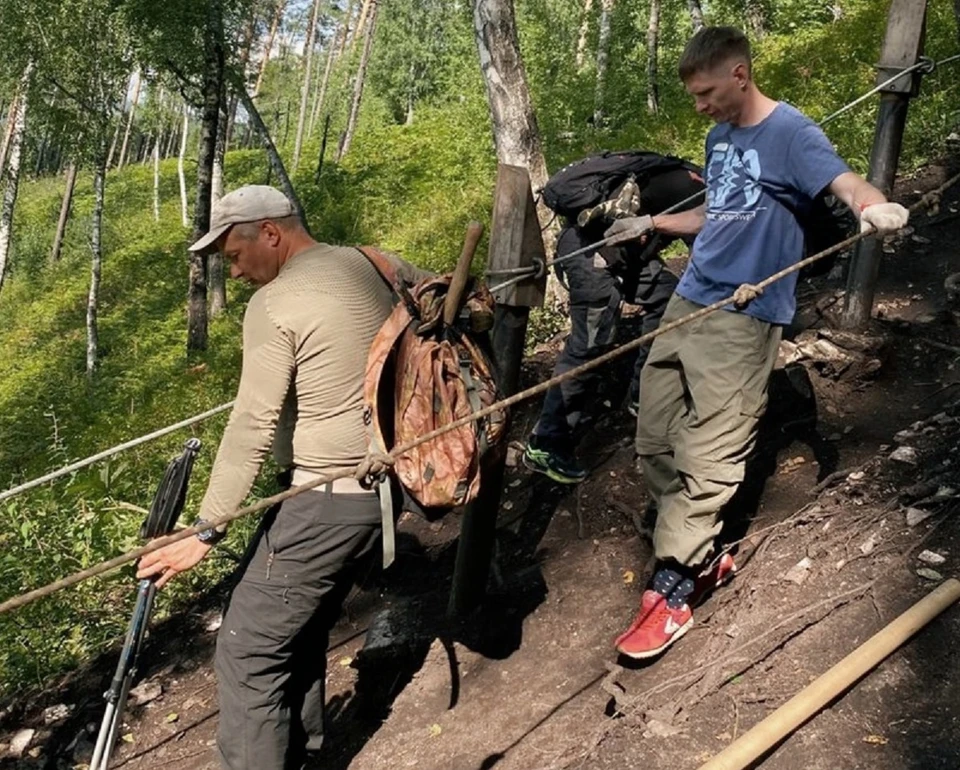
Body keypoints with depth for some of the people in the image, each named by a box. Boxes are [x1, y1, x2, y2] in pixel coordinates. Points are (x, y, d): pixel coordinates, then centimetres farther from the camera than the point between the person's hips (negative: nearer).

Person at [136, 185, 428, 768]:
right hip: (383, 486, 9)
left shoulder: (274, 304, -14)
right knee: (302, 633, 21)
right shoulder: (371, 266, 8)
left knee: (247, 655, -1)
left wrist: (207, 531, -15)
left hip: (327, 502, -9)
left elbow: (253, 429, -18)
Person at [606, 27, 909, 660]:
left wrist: (876, 205, -45)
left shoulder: (791, 133, -8)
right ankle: (699, 556, 21)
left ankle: (672, 591, 1)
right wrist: (651, 224, 32)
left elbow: (847, 184, -23)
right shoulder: (720, 137, 17)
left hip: (742, 318, -8)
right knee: (655, 442, 8)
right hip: (689, 302, 9)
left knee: (709, 460, -7)